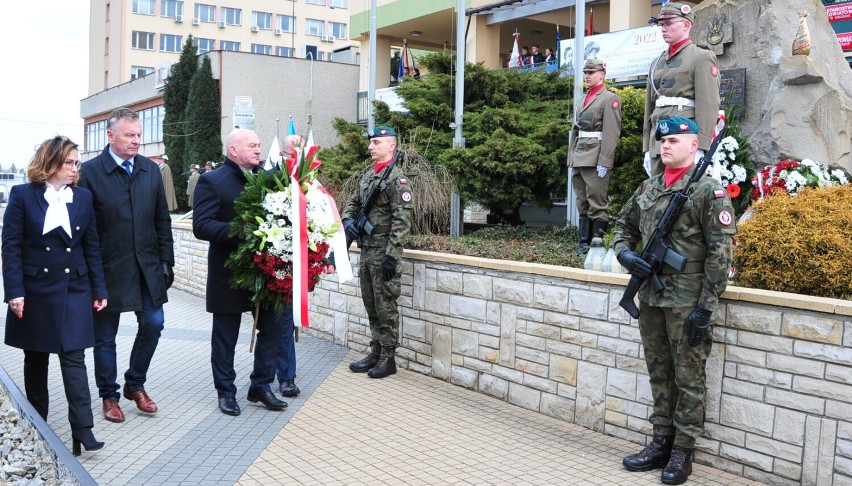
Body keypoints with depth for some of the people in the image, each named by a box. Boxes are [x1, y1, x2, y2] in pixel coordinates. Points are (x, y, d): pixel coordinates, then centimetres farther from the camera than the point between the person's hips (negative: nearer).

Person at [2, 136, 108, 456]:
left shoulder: (83, 197, 4)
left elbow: (91, 247, 7)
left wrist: (99, 290, 5)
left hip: (74, 290, 1)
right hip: (35, 291, -1)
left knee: (74, 358, -4)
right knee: (35, 359, 13)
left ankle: (82, 429, -5)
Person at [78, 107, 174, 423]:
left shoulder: (151, 170, 6)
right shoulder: (90, 172, -8)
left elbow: (162, 221, 9)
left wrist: (166, 261, 5)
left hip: (148, 267, 4)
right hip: (108, 268, -4)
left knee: (153, 324, 5)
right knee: (104, 337, 8)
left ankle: (136, 385, 26)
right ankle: (109, 396, 25)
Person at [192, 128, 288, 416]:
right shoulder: (212, 181, -9)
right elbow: (201, 226, -17)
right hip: (229, 272, -5)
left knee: (274, 325, 8)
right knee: (225, 336, 9)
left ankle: (260, 385, 25)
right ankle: (226, 392, 24)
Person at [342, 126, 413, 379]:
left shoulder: (396, 178, -12)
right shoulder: (368, 175, 13)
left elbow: (402, 221, -17)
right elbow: (353, 203, 24)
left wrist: (391, 255, -21)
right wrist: (348, 220, 1)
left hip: (384, 253, -8)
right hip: (366, 250, 8)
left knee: (385, 306, -1)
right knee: (371, 305, 14)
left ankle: (388, 358, 9)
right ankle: (375, 352, 24)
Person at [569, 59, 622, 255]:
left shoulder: (610, 99, -4)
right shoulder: (582, 100, 21)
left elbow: (611, 133, -12)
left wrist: (604, 162, -19)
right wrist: (572, 156, 16)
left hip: (595, 160, -8)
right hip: (579, 158, 8)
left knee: (597, 204, -7)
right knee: (583, 204, 10)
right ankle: (585, 242, 15)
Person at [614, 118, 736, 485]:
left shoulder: (708, 191, -8)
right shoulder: (647, 189, 11)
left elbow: (720, 253, -12)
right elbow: (624, 225, 24)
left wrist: (706, 306, -16)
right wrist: (624, 252, 1)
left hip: (687, 303, -6)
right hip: (650, 299, 7)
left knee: (688, 378, 4)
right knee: (659, 374, 15)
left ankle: (682, 452, 14)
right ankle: (661, 443, 26)